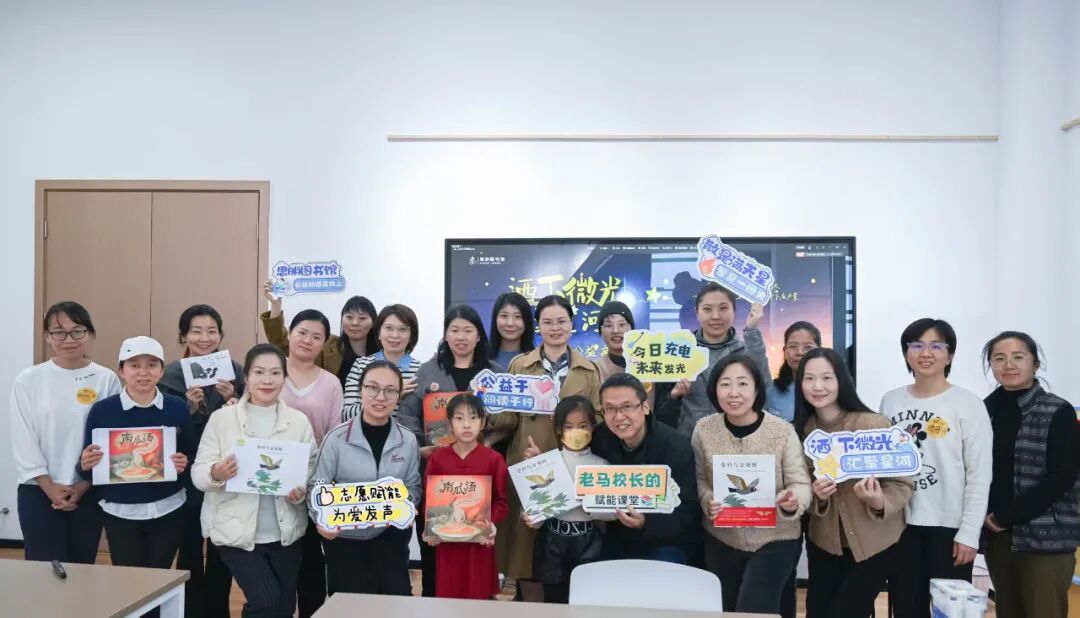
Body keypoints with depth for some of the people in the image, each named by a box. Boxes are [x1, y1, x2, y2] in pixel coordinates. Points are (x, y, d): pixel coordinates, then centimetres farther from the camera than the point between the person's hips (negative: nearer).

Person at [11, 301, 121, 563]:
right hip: (38, 491, 0)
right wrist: (50, 487, -9)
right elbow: (23, 440, -2)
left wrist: (83, 486, -9)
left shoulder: (107, 379, -4)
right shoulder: (28, 380, -2)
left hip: (89, 492, 0)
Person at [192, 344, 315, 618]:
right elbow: (198, 473, -4)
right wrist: (216, 473, -25)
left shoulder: (299, 420, 2)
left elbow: (313, 472, 4)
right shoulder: (221, 418, -3)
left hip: (285, 533, 3)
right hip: (237, 532, -2)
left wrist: (302, 491, -17)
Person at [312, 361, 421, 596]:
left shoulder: (408, 440, -5)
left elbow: (413, 487, 3)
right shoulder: (337, 438, -14)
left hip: (390, 537, 2)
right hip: (344, 539, -1)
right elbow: (319, 487, -8)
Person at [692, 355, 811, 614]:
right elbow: (699, 479, 1)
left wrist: (793, 501, -33)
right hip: (721, 540, 3)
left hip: (775, 540, -3)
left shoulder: (782, 431, -16)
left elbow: (800, 483, -11)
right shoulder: (704, 429, -8)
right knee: (724, 611, 18)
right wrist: (707, 501, -19)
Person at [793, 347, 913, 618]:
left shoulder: (875, 424, -18)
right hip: (823, 542, 4)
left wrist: (880, 503, -30)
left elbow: (903, 483, -11)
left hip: (874, 542, -4)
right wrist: (817, 497, -17)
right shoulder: (801, 430, -4)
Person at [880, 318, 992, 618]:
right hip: (900, 524, 4)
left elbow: (980, 475, -7)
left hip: (948, 526, -4)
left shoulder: (968, 403, -7)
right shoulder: (890, 401, 6)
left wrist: (969, 532, -11)